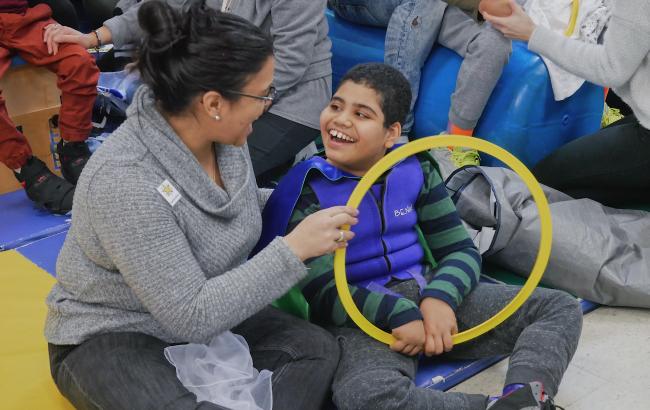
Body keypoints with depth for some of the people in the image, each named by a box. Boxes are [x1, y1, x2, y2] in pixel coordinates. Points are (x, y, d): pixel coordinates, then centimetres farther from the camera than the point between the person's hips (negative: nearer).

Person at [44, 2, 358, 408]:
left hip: (200, 311, 7)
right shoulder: (124, 182, -32)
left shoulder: (223, 135, -9)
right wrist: (293, 249, -30)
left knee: (318, 348, -14)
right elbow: (191, 317, -29)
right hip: (110, 339, -7)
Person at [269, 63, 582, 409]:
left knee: (560, 308, -4)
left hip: (427, 292, 5)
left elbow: (461, 250, 6)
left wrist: (440, 297, -16)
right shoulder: (307, 188, -6)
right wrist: (398, 314, -24)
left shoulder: (415, 170, 7)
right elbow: (320, 290, -13)